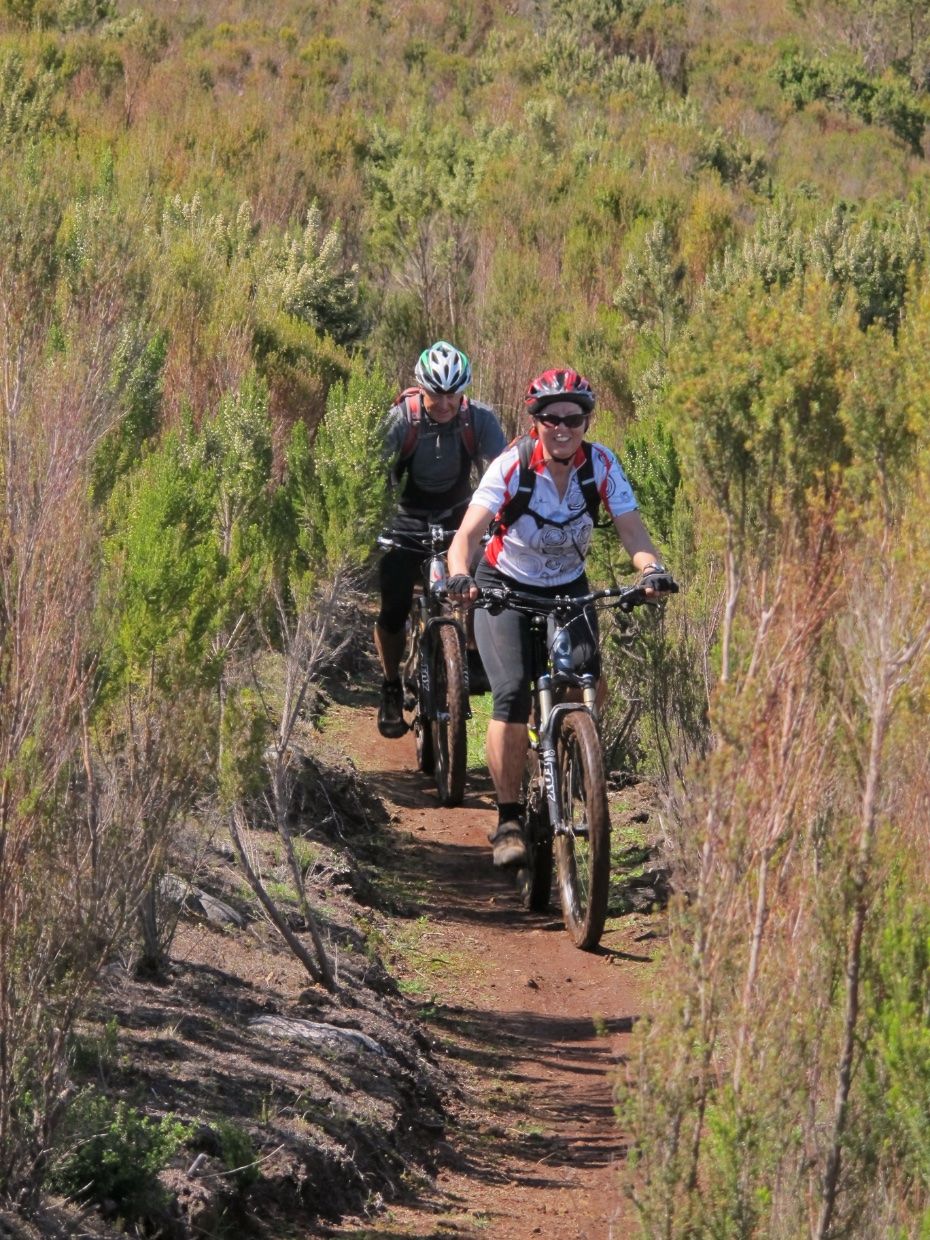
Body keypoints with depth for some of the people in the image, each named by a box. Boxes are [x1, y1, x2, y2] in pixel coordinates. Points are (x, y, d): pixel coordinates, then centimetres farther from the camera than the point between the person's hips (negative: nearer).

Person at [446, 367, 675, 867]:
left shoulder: (601, 465, -15)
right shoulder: (511, 467, -23)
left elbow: (631, 528, -22)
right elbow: (469, 532, -32)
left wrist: (652, 569, -44)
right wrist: (459, 576, -53)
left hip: (568, 590, 3)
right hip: (505, 589, -3)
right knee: (512, 695, -20)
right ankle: (508, 819, -13)